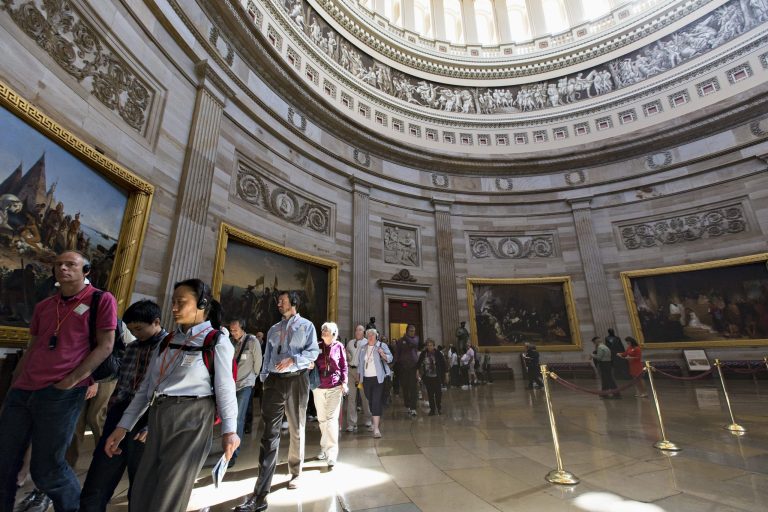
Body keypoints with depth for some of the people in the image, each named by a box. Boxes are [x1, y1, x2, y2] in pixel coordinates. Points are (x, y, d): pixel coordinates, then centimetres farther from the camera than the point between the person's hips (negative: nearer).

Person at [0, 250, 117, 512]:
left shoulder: (102, 300, -4)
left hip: (61, 394, -6)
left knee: (46, 469, 3)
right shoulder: (43, 306, 16)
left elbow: (105, 347, -8)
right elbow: (31, 349, 23)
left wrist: (71, 380, -12)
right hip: (22, 391, 6)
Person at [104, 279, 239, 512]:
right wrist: (123, 426, 11)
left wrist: (229, 430, -17)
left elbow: (225, 388, -12)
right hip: (158, 420, 7)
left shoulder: (216, 342, -8)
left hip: (191, 420, -7)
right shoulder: (167, 341, 12)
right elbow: (146, 386, 15)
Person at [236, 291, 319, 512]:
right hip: (274, 381, 3)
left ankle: (295, 473, 33)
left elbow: (313, 352, -8)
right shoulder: (273, 329, 17)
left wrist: (293, 359, -21)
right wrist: (264, 380, 6)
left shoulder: (306, 326, 3)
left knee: (296, 429, 13)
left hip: (296, 380, -2)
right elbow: (267, 356, 14)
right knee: (269, 433, -3)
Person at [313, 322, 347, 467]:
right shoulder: (318, 346, 5)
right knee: (322, 419, 13)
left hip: (335, 387, -3)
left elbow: (344, 366, 2)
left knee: (332, 418, -8)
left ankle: (332, 454, -5)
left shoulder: (339, 346, -1)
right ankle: (324, 448, 29)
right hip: (318, 387, 3)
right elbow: (313, 365, 8)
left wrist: (344, 382, -6)